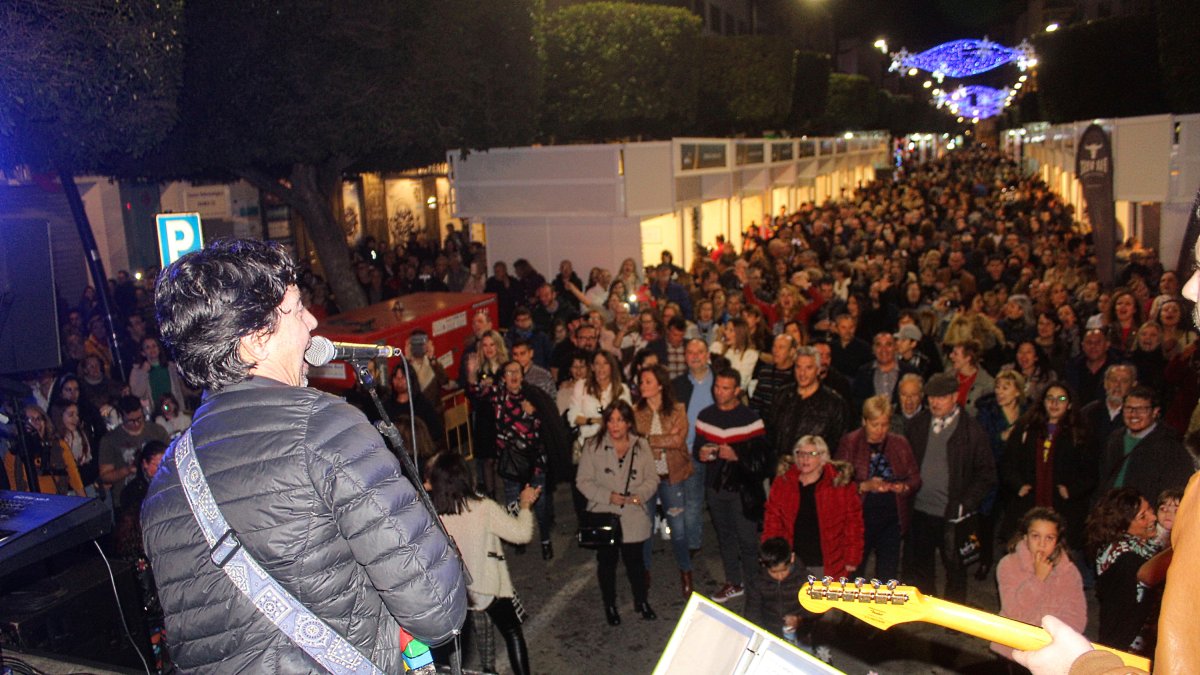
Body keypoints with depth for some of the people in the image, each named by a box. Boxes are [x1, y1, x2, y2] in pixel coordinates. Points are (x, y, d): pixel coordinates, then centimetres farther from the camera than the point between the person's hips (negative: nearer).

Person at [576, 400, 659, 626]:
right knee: (607, 561, 12)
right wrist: (608, 496, -15)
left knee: (635, 560, 10)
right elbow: (583, 481, -5)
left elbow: (652, 478, 4)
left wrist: (640, 495, -14)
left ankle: (642, 601, 33)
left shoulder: (641, 446, 1)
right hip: (603, 516, -1)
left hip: (633, 517, 1)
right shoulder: (593, 446, -6)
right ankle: (610, 605, 31)